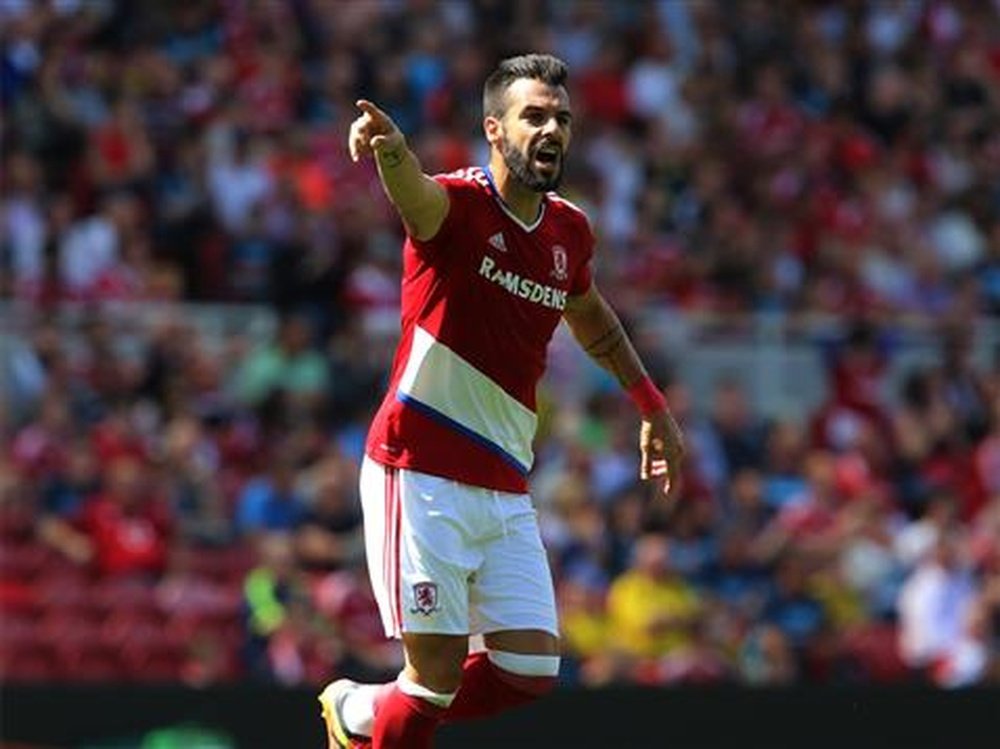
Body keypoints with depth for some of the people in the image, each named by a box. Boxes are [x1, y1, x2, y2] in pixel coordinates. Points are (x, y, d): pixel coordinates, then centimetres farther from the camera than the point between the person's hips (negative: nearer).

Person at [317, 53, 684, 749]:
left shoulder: (569, 232, 8)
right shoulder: (458, 204, -12)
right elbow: (415, 193, -37)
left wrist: (651, 404, 31)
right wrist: (390, 149, -60)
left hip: (504, 487, 6)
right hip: (421, 474, -6)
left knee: (530, 670, -1)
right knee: (438, 673, -11)